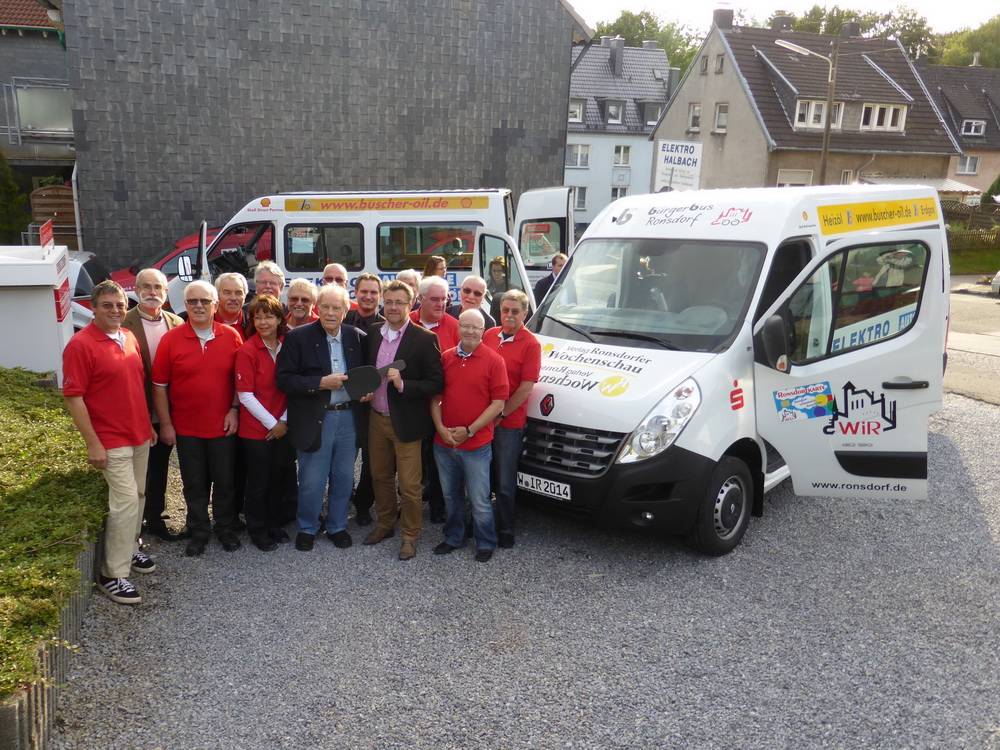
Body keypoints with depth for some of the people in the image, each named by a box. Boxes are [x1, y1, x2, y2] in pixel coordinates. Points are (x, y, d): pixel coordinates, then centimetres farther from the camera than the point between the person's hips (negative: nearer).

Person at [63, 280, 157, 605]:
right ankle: (112, 575, 1)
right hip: (112, 441, -7)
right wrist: (93, 444, -18)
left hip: (140, 436, 8)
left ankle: (129, 550, 33)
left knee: (138, 497, 16)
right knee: (126, 501, -10)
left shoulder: (130, 338, 8)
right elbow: (73, 397, -16)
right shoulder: (80, 345, -14)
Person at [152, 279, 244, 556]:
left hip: (223, 425, 0)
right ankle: (199, 532, 28)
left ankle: (226, 529, 29)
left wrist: (234, 410, -3)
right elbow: (159, 385, -2)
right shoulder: (171, 339, -5)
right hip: (186, 427, 0)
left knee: (225, 481, 11)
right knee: (194, 484, 12)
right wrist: (165, 424, -3)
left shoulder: (232, 336, -3)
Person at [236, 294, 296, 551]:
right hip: (256, 429, -4)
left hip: (282, 428, 4)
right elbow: (245, 395, -13)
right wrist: (271, 423, -12)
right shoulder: (247, 351, -12)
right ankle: (257, 530, 26)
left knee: (279, 478, 14)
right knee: (258, 482, 8)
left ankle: (275, 525, 33)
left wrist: (284, 420, -4)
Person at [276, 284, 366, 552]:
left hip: (349, 417, 3)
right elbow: (284, 379, -11)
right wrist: (321, 383, -20)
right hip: (314, 420, -3)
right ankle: (307, 528, 29)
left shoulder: (357, 337, 3)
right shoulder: (298, 337, -7)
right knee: (312, 482, 6)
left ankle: (337, 526, 33)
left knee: (344, 478, 14)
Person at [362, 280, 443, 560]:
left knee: (409, 484, 3)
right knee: (380, 477, 19)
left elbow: (436, 383, -14)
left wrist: (402, 384, -25)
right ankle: (385, 524, 37)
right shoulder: (373, 335, 5)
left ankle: (410, 536, 20)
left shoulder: (424, 339, -12)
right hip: (377, 419, 6)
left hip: (406, 422, -5)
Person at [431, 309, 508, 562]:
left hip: (477, 445, -4)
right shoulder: (445, 358, 5)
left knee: (479, 500, 3)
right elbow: (435, 397, 9)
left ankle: (486, 544, 23)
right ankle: (453, 538, 36)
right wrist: (441, 428, -6)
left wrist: (469, 431, -13)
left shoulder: (493, 361, -8)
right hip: (443, 443, 4)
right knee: (451, 496, 19)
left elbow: (498, 403, -10)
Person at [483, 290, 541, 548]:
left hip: (509, 423, -4)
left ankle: (505, 532, 22)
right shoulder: (488, 335, 4)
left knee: (504, 483, 5)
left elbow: (525, 389, -12)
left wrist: (500, 414, -10)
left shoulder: (530, 344, -10)